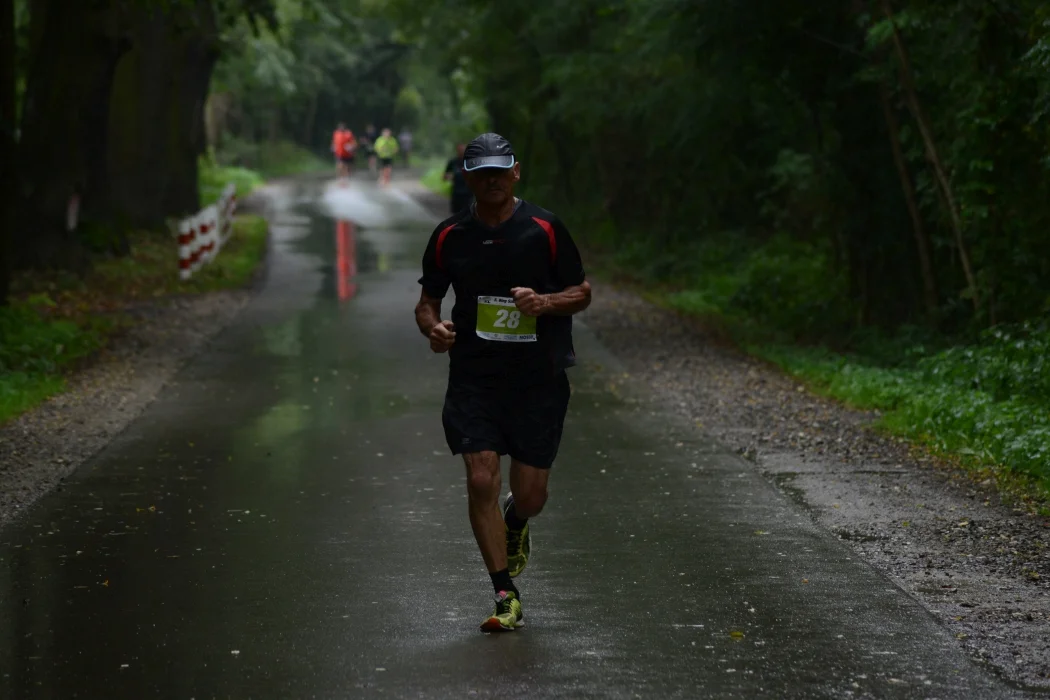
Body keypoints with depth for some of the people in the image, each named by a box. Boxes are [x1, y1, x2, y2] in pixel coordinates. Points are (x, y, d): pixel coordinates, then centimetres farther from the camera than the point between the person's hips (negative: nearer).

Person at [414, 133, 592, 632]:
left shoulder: (545, 229, -3)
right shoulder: (449, 236, 3)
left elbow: (582, 292, 4)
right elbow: (427, 301, 13)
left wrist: (544, 302, -16)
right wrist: (433, 327, -10)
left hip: (538, 380, -1)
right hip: (472, 378, 1)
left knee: (530, 493, 1)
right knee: (481, 481, -11)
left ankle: (514, 525, 41)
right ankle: (506, 597, 0)